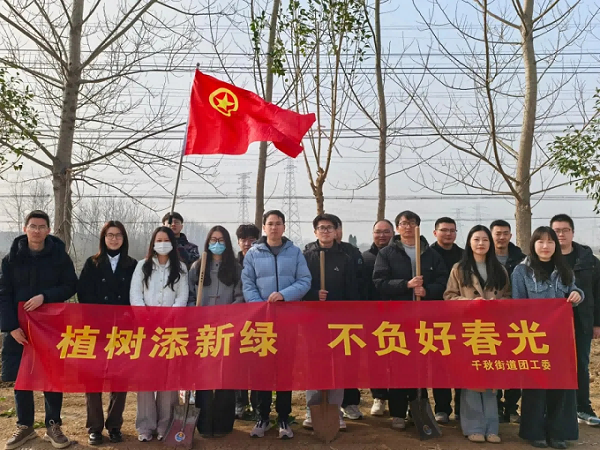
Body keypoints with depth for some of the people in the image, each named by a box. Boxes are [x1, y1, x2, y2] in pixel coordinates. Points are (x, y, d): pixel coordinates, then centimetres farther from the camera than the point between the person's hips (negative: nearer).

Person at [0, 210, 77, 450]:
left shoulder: (60, 256, 0)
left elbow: (71, 286, -3)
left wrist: (44, 297, -18)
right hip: (19, 327, 1)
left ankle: (53, 426, 17)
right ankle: (25, 426, 22)